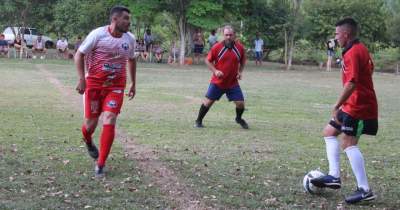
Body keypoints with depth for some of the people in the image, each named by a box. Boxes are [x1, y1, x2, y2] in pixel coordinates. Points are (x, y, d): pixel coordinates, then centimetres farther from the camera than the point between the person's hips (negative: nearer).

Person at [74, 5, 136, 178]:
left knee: (109, 121, -13)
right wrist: (81, 78, -17)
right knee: (91, 122, 4)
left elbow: (131, 60, 19)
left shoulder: (130, 39, 1)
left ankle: (100, 164, -5)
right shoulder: (98, 34, -13)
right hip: (94, 84, -2)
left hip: (116, 86, 2)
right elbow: (79, 54, -7)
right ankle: (88, 141, 44)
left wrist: (133, 83, 19)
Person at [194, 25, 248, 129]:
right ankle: (198, 121, 18)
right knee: (208, 101, 0)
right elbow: (207, 60, -1)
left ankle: (239, 119, 29)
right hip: (217, 82, -2)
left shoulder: (240, 47, -4)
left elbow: (242, 61, 14)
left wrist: (240, 72, -1)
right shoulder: (217, 47, -12)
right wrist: (215, 71, -15)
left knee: (240, 103, -2)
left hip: (233, 83, 2)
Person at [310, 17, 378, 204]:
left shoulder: (353, 53, -18)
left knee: (349, 144, -13)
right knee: (329, 132, 16)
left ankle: (365, 190, -11)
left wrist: (336, 107, -27)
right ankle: (334, 176, 11)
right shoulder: (360, 49, 13)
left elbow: (351, 83, -27)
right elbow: (369, 69, 22)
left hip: (358, 108, -11)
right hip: (359, 104, 11)